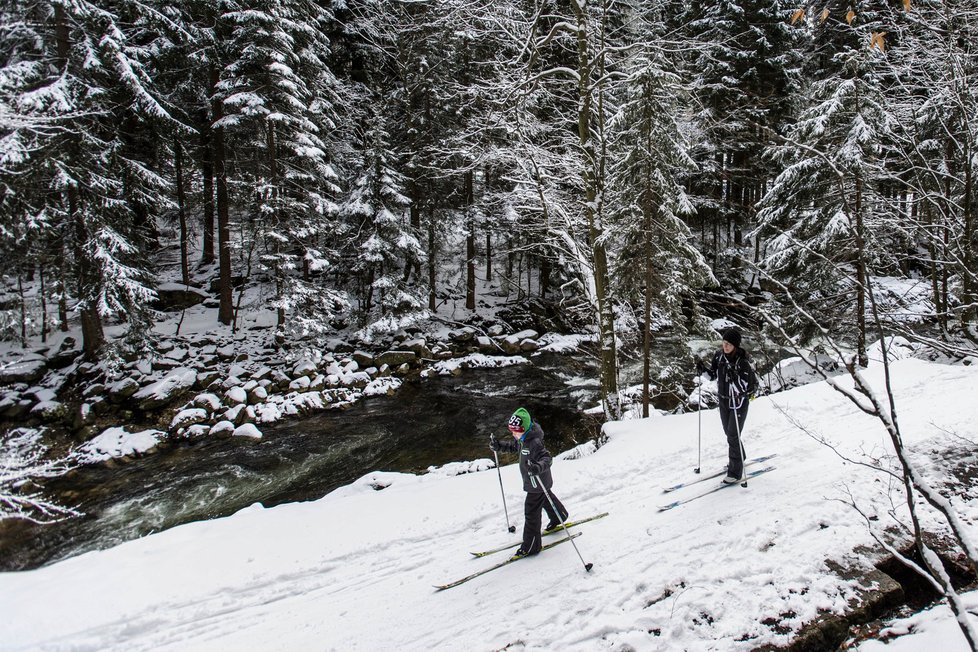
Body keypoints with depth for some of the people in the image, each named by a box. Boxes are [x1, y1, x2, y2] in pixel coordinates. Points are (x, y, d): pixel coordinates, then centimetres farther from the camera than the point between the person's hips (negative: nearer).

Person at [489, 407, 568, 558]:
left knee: (531, 512, -3)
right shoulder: (522, 438, -3)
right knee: (547, 499, 32)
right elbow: (513, 447, 15)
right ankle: (559, 517, 59)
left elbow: (547, 458, -39)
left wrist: (538, 467, -59)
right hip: (532, 481, 10)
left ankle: (530, 546, 8)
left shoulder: (535, 443, -33)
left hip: (537, 483, -10)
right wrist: (499, 445, 1)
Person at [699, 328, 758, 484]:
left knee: (733, 435, -6)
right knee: (728, 432, 21)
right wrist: (704, 370, -10)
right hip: (723, 399, 7)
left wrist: (734, 377, -40)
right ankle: (739, 457, 45)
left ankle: (735, 472, 5)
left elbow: (743, 388, -25)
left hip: (739, 401, -7)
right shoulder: (719, 355, -5)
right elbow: (714, 376, 7)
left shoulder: (743, 362, -23)